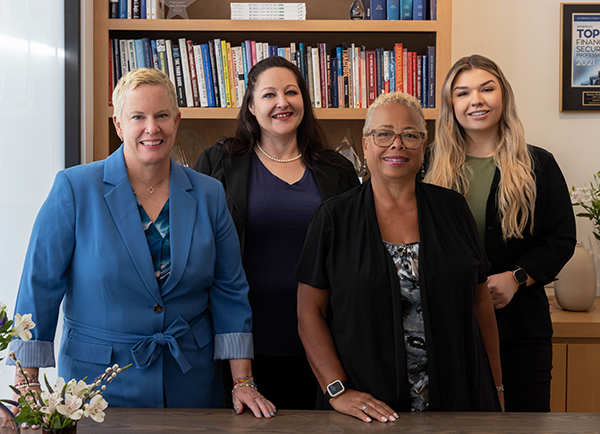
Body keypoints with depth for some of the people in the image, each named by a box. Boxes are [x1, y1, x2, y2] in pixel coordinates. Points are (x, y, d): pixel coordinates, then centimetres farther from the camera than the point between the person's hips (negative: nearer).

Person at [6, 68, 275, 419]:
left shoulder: (209, 195, 0)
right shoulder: (74, 188, -9)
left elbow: (230, 292, 3)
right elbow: (40, 285, -8)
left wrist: (243, 382, -1)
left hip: (191, 381, 3)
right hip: (99, 379, -2)